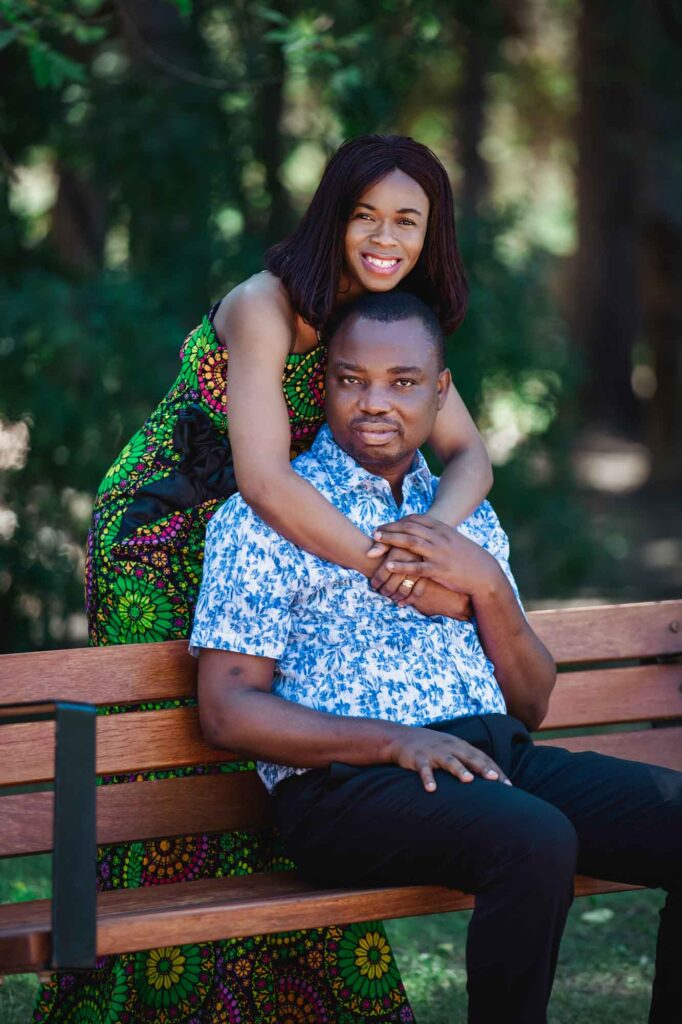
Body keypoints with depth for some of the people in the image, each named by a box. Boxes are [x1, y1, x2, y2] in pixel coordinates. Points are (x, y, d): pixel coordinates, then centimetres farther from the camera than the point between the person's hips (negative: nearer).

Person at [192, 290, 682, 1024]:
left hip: (500, 756, 6)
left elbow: (532, 704, 19)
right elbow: (228, 712, -5)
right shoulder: (264, 517, 5)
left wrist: (485, 585, 0)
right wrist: (396, 741, -16)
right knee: (534, 839, -36)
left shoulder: (468, 518, 23)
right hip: (348, 782, -6)